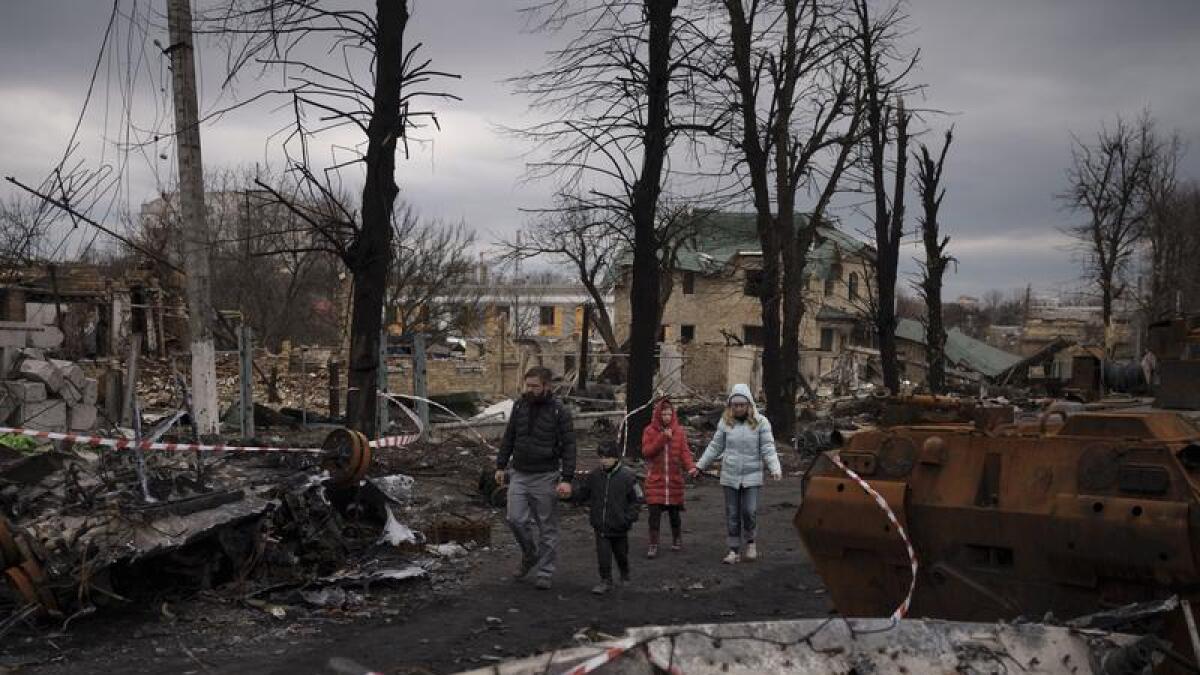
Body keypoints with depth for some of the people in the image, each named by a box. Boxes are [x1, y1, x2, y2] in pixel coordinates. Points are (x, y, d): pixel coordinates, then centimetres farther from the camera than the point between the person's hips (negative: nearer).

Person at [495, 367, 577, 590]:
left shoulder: (559, 412, -8)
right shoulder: (519, 406, 6)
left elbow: (569, 446, -10)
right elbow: (508, 438, 15)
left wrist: (566, 479, -17)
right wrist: (501, 465, 11)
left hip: (545, 477, -4)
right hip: (518, 475, 4)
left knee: (547, 527, 4)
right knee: (516, 519, -3)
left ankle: (545, 572, 15)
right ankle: (529, 555, 23)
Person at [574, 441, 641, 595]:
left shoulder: (626, 477, -10)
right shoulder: (594, 476, -1)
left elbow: (637, 499, -5)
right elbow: (582, 494, 11)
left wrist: (629, 516, -13)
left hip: (619, 525, -1)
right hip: (600, 525, 2)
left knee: (621, 553, 16)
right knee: (603, 553, -4)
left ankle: (625, 575, 41)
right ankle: (605, 581, 8)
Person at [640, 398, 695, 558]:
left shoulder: (679, 431, 4)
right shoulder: (649, 431, 0)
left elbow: (684, 452, -2)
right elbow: (646, 452, -10)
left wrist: (691, 466, -21)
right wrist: (662, 438, -19)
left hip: (674, 479, 2)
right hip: (655, 480, -1)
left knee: (674, 511, 11)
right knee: (654, 512, -4)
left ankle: (676, 539, 31)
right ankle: (653, 545, 5)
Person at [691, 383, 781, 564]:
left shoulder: (760, 422, -5)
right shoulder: (725, 422, 2)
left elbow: (768, 449, -9)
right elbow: (715, 447, 8)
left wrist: (775, 469, -23)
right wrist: (699, 466, 6)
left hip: (752, 476, -2)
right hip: (730, 476, 2)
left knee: (749, 512, -7)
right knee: (732, 515, 6)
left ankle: (750, 542, 19)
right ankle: (734, 550, 17)